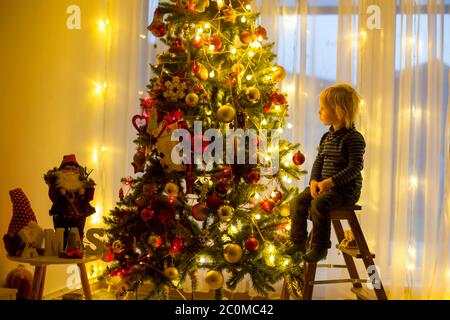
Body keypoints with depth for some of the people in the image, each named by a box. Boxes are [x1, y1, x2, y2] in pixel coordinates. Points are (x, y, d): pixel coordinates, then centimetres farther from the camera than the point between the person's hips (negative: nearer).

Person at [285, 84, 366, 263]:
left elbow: (355, 167, -20)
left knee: (319, 204, -31)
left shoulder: (354, 138, -13)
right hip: (324, 185, 8)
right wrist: (314, 181, -4)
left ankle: (320, 248, -19)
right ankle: (299, 242, 6)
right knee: (298, 202, -6)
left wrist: (331, 182, -26)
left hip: (346, 188, -8)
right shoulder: (327, 138, 14)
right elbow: (318, 162, 16)